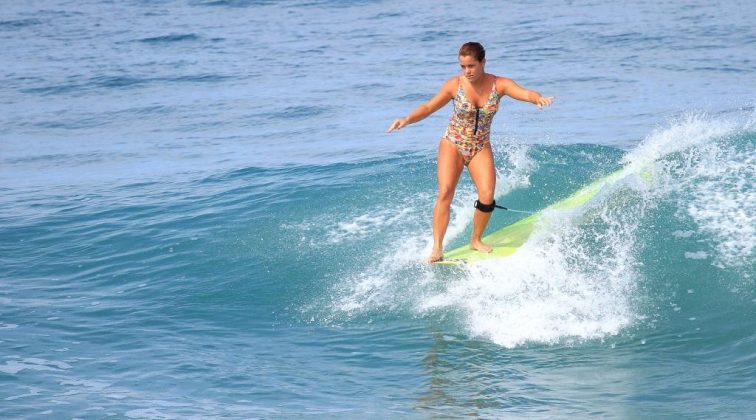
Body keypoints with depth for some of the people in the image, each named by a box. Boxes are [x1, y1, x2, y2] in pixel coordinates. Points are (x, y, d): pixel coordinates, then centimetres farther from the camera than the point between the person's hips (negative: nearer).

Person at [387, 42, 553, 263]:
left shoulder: (499, 84, -10)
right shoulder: (454, 85, -10)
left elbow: (525, 93, -25)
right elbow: (428, 107, -5)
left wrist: (538, 98, -48)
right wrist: (407, 120, -21)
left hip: (480, 148, 1)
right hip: (453, 145, -1)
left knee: (487, 197, -14)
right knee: (445, 193, -18)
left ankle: (476, 240, 10)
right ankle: (437, 248, -15)